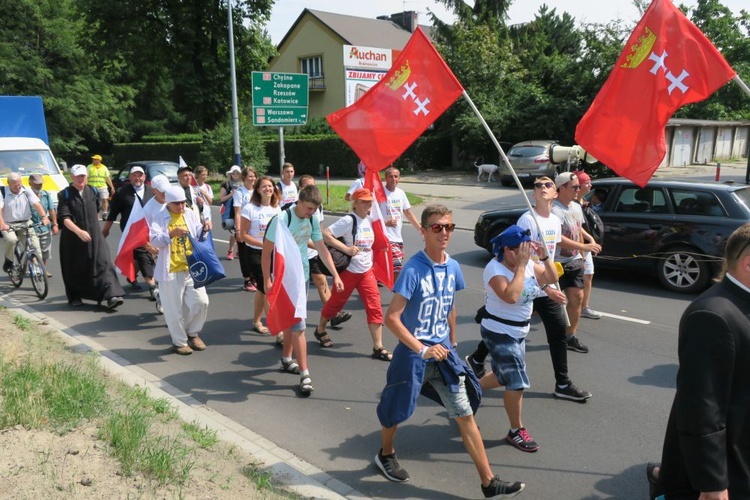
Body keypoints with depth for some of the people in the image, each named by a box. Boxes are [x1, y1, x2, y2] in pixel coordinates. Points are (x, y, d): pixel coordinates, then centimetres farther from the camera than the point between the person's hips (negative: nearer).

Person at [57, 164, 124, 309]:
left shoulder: (92, 192, 6)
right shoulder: (65, 195, -6)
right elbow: (64, 218, -16)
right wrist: (79, 231, -30)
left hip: (94, 236, 2)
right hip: (72, 238, -2)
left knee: (103, 263, -10)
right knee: (75, 269, 8)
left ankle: (111, 296, -18)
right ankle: (75, 297, 26)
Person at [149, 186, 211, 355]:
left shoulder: (191, 214, 8)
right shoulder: (160, 218, -4)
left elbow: (198, 236, 4)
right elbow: (154, 239, -17)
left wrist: (203, 228, -18)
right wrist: (171, 234, -33)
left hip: (192, 268, 4)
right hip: (171, 270, -4)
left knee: (201, 302, 5)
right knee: (175, 308, 4)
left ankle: (193, 333, 27)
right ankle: (179, 341, 20)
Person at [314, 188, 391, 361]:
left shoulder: (369, 220, 7)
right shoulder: (348, 220, -16)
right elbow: (325, 234, -25)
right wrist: (346, 249, -27)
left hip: (366, 271, 6)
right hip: (348, 271, -6)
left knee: (375, 308, -2)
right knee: (335, 303, 12)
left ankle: (378, 348, 3)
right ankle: (320, 330, 39)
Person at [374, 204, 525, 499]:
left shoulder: (453, 267, 1)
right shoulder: (413, 269, -19)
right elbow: (391, 318, -22)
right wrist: (423, 350, -25)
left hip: (442, 352, 5)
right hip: (413, 353, -5)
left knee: (465, 414, 4)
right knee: (396, 410, 15)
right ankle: (386, 454, 45)